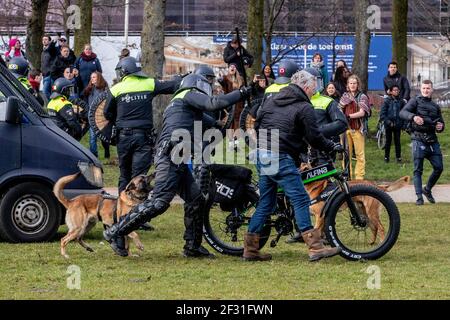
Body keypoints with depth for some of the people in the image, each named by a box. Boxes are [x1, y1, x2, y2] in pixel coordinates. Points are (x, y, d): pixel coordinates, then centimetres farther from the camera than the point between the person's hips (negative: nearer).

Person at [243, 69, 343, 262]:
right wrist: (332, 147, 8)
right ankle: (315, 248, -11)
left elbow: (257, 125, 22)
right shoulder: (304, 107, -5)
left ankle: (250, 248, 14)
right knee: (300, 201, -6)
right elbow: (314, 138, -6)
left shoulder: (271, 101, 17)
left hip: (262, 157, 8)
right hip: (282, 159, -8)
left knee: (265, 203, 14)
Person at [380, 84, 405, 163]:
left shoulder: (401, 101, 0)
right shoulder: (387, 101, -6)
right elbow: (382, 113, -6)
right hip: (389, 125, -1)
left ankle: (398, 157, 13)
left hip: (397, 124, 1)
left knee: (397, 141, 5)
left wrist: (403, 123, -3)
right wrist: (388, 122, -13)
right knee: (388, 141, 8)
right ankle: (386, 157, 17)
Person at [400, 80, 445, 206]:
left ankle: (427, 190, 24)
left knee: (439, 168, 2)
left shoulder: (435, 106, 19)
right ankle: (419, 197, -3)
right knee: (418, 170, -4)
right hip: (419, 140, -5)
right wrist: (413, 117, -32)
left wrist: (441, 127, 1)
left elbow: (441, 122, 27)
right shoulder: (415, 101, 3)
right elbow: (402, 113, -12)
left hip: (433, 141, 5)